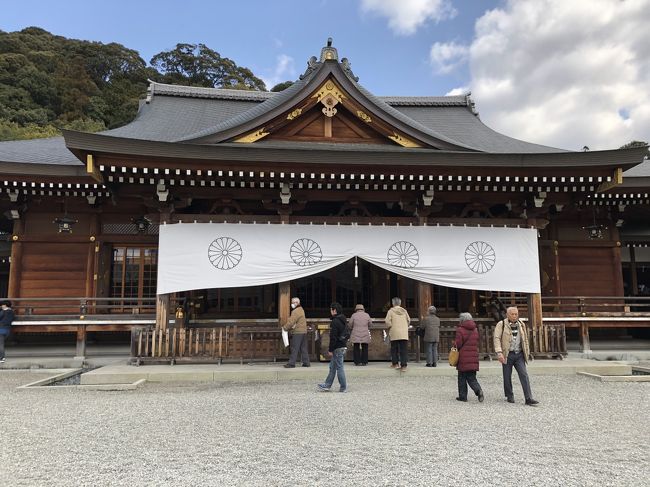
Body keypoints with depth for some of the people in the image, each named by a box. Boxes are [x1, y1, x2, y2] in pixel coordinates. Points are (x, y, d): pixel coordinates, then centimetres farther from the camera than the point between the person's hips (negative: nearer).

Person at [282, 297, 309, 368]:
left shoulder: (296, 311, -14)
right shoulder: (301, 310, 19)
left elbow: (291, 322, -17)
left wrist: (285, 328, -4)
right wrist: (290, 328, 10)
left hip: (297, 332, -10)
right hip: (303, 331, 10)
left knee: (294, 348, -6)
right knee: (303, 348, 11)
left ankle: (291, 363, -5)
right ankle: (306, 362, 13)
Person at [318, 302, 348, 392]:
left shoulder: (335, 322, -17)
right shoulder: (343, 320, 12)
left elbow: (333, 337, -20)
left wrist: (330, 350, -15)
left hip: (338, 348, -10)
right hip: (343, 347, 10)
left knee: (339, 367, -1)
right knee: (332, 367, 15)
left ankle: (343, 387, 5)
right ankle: (327, 385, 22)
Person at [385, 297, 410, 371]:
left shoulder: (391, 311, -2)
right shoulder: (404, 311, 9)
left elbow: (388, 322, -8)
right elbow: (408, 320, 11)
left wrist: (388, 328, 10)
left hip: (394, 334, -2)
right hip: (404, 333, 2)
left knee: (394, 349, 9)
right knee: (404, 350, 2)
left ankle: (395, 364, 10)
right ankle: (404, 365, -4)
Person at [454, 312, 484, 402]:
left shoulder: (460, 330, -10)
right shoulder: (475, 330, 10)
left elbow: (457, 344, -11)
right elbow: (476, 343, 15)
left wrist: (454, 343, 9)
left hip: (463, 359, -5)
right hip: (473, 358, 5)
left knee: (462, 378, 7)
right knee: (471, 378, 9)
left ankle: (463, 396, 11)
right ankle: (478, 390, -15)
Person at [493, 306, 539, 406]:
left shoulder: (521, 325, 11)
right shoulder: (501, 325, -4)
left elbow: (525, 339, 21)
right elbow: (497, 338, -10)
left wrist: (527, 352, 20)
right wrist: (499, 352, -20)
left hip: (519, 354, 3)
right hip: (507, 355, -3)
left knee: (524, 375, -7)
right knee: (507, 376, 5)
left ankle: (528, 398, -7)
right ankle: (509, 396, 22)